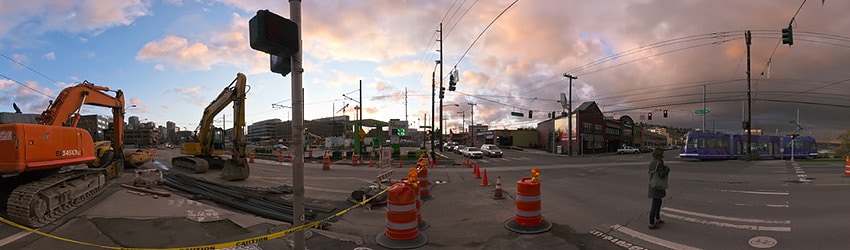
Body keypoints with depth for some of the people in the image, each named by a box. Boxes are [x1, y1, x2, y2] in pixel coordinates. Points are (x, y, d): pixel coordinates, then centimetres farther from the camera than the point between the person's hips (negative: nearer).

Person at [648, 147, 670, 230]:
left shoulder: (652, 162, 7)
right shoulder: (659, 163, -20)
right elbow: (661, 175, -24)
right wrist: (667, 169, -6)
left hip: (653, 185, 9)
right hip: (657, 187, -9)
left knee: (659, 202, 25)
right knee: (655, 205, -2)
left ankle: (657, 219, 40)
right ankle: (651, 224, 5)